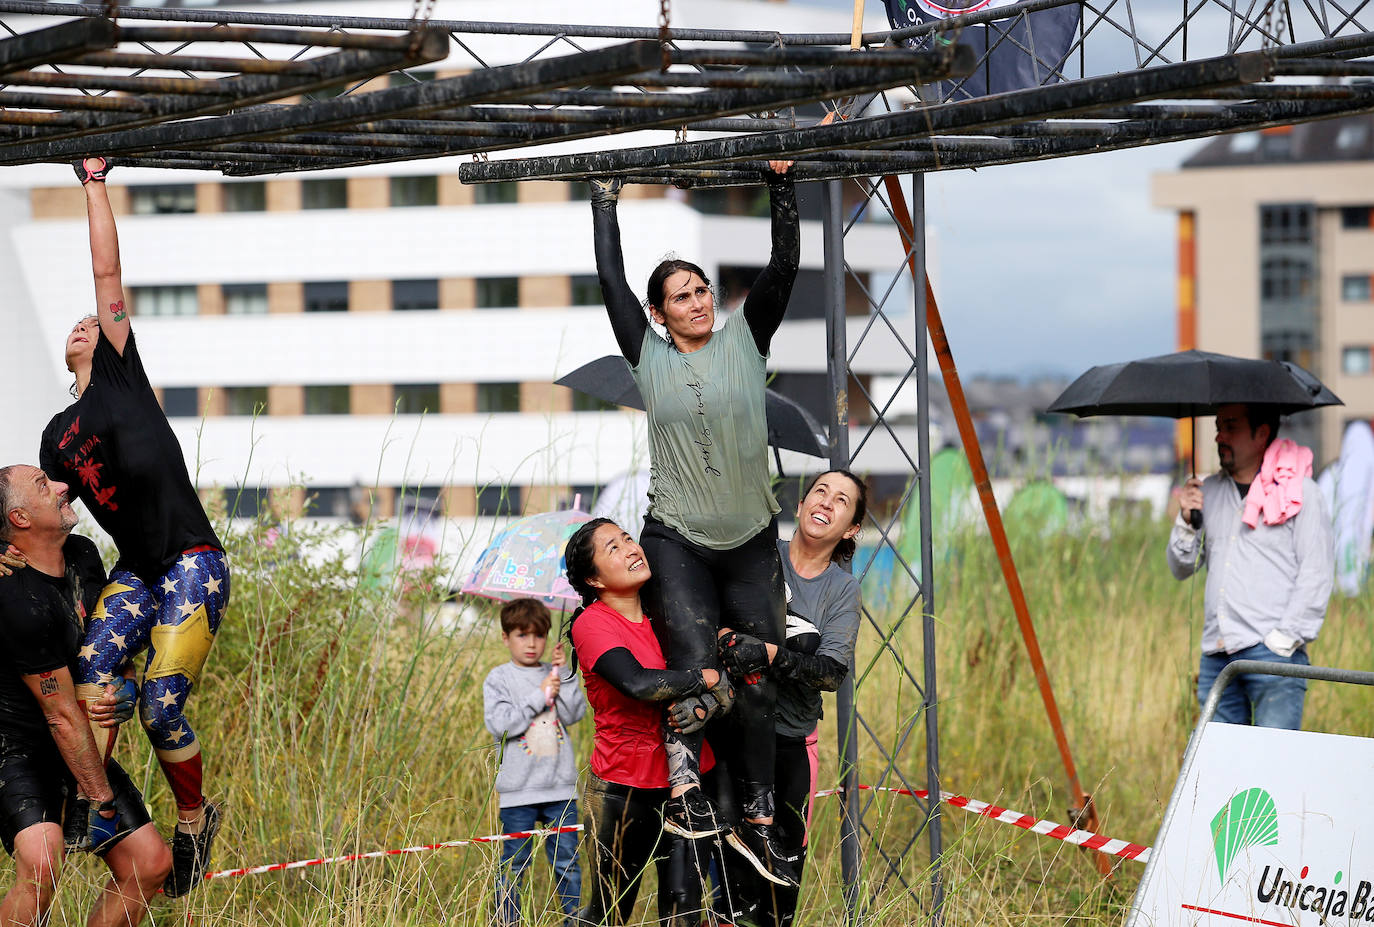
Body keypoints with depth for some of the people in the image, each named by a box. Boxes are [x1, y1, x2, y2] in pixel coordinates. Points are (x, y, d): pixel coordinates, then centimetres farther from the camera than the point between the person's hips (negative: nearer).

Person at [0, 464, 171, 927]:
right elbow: (63, 715, -21)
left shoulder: (83, 555, 0)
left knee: (150, 863, 3)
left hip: (78, 747, 9)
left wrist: (124, 692, -3)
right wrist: (101, 798, -15)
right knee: (41, 867, -31)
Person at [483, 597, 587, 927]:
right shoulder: (499, 679, 3)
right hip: (519, 789, -2)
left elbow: (574, 714, -2)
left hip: (560, 786, 2)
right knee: (513, 864, 2)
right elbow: (499, 724, -12)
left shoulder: (554, 675, 11)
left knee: (567, 861, 5)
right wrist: (540, 696, -11)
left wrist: (563, 674, -8)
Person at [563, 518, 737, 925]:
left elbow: (727, 684, 0)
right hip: (622, 790, -4)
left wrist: (703, 704, -22)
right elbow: (638, 683, -29)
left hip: (685, 782, 4)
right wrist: (707, 679, -17)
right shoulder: (591, 624, -11)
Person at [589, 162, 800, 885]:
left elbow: (784, 267, -3)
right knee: (694, 662, -22)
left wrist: (781, 185, -7)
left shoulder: (744, 340, 4)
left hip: (751, 543, 2)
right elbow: (610, 279, 3)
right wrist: (605, 198, 9)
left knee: (759, 680, 1)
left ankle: (756, 822, 7)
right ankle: (685, 788, -17)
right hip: (676, 541, -2)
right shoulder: (650, 357, 3)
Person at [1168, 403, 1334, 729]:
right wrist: (1186, 520, 1)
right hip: (1216, 657, 6)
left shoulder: (1299, 491, 1)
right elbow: (1181, 568, 20)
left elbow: (1317, 574, -4)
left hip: (1274, 653, -6)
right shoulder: (1208, 492, 17)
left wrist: (1283, 640, -11)